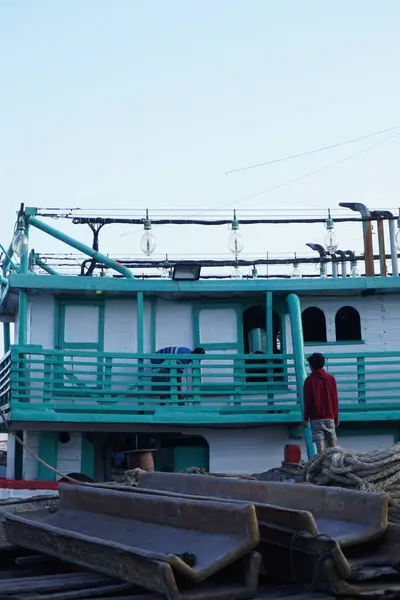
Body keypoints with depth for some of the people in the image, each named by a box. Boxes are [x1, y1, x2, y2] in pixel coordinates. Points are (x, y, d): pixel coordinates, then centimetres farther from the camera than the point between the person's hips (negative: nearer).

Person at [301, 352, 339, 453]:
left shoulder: (309, 380, -5)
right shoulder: (331, 379, 4)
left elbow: (307, 401, -5)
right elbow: (335, 399, 7)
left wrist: (306, 418, 1)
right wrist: (336, 417, 14)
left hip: (316, 417, -3)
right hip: (330, 416, 3)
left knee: (319, 442, -6)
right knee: (332, 442, 10)